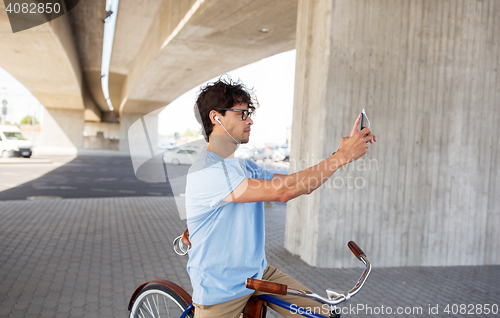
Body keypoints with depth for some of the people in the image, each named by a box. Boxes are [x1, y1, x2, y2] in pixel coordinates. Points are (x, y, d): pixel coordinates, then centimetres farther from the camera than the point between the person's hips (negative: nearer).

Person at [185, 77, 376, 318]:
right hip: (220, 294, -7)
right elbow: (281, 192, -32)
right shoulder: (205, 173, -23)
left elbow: (299, 185, -2)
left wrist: (345, 149, -12)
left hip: (259, 274, 7)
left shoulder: (244, 168, 6)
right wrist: (344, 156, -27)